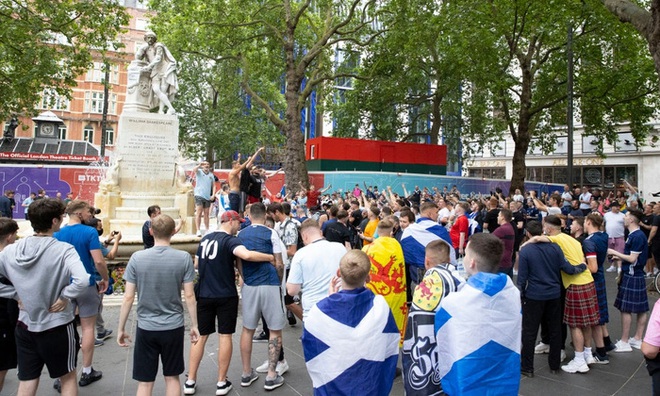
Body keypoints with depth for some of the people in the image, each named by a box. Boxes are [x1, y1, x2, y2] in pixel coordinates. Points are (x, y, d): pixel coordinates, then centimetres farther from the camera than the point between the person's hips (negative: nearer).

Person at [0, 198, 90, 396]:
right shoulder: (64, 250, -20)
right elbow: (82, 281, -35)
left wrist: (16, 294, 2)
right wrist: (65, 296, -18)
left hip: (25, 327, 5)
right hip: (57, 327, -4)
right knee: (68, 379, 16)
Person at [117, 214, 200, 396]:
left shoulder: (137, 258, -7)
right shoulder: (184, 258, -9)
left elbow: (128, 297, -6)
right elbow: (189, 296, -6)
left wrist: (121, 329, 6)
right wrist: (194, 325, 5)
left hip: (146, 328, 0)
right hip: (174, 327, 0)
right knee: (172, 377, 16)